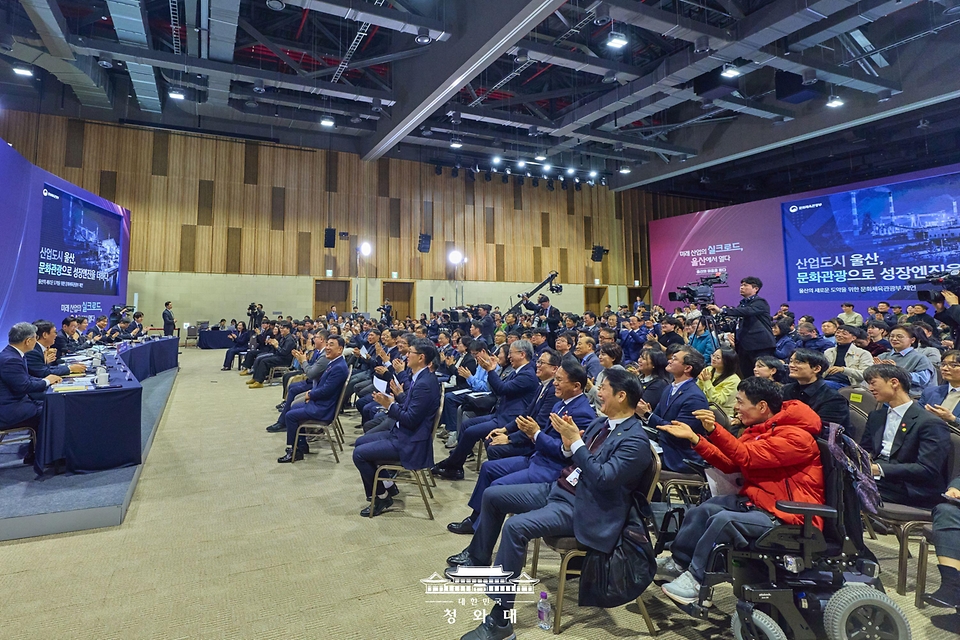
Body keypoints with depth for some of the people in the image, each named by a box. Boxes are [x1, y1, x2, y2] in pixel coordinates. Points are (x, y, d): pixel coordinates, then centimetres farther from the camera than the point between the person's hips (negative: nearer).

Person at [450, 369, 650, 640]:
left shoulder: (635, 440, -17)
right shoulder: (600, 423, 10)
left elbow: (603, 478, -28)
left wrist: (576, 441, -26)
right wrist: (567, 443, -8)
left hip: (581, 508, -9)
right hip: (558, 489, 10)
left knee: (515, 526, -30)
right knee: (492, 496, 10)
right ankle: (478, 559, 32)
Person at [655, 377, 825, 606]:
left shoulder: (795, 436, -18)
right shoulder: (758, 430, 9)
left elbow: (747, 457, -28)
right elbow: (729, 463, 5)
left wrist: (714, 430, -37)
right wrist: (693, 437, -2)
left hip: (788, 516, -9)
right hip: (758, 501, 9)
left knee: (723, 519, -26)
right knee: (703, 509, -3)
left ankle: (695, 580, -12)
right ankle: (677, 561, 11)